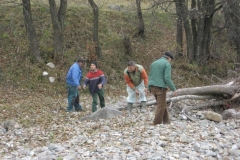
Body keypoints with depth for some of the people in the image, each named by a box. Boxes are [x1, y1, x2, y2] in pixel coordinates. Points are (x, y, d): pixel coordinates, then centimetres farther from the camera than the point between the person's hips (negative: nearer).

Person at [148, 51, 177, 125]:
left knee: (162, 104, 18)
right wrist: (174, 89, -10)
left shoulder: (154, 63, 16)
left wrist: (150, 88, 20)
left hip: (152, 87, 7)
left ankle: (166, 121, 21)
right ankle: (157, 124, -1)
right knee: (161, 106, 0)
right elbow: (167, 78, -16)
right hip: (161, 87, -7)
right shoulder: (167, 64, -6)